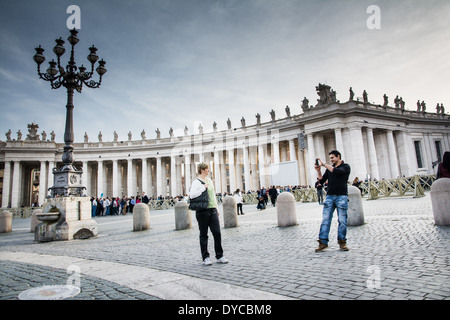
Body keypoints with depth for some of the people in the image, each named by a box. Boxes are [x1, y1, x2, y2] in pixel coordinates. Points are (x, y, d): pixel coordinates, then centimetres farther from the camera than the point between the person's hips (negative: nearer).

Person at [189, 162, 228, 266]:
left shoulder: (209, 180, 16)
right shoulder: (196, 182, -7)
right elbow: (192, 195, -22)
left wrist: (216, 208, 23)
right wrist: (203, 188, -18)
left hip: (212, 210, 6)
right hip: (202, 211, -6)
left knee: (217, 233, 3)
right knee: (203, 235, 4)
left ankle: (219, 256, 14)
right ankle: (205, 257, 16)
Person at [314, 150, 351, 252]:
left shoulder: (346, 167, 5)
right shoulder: (329, 168, 18)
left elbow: (337, 171, -16)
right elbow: (322, 181, 14)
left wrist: (324, 164, -13)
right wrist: (318, 170, 0)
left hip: (342, 196, -3)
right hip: (330, 196, 4)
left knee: (342, 221, -2)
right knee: (325, 219, -5)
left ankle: (342, 242, 10)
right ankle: (323, 242, -4)